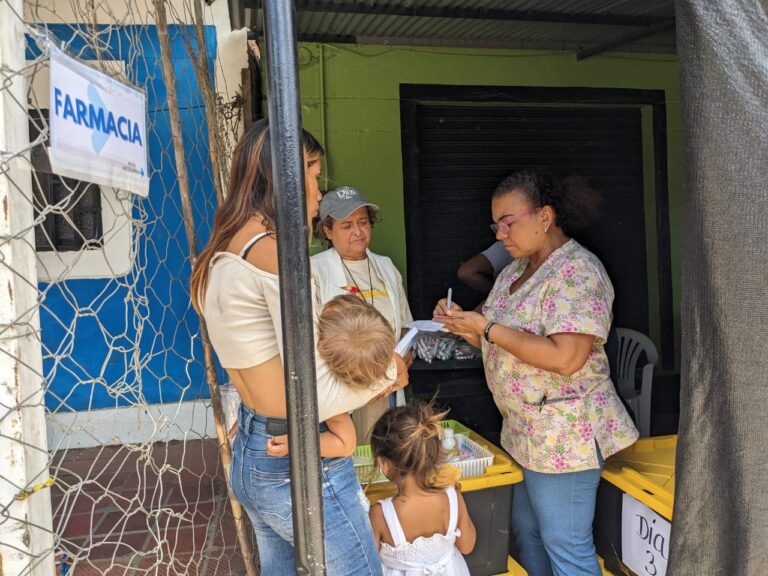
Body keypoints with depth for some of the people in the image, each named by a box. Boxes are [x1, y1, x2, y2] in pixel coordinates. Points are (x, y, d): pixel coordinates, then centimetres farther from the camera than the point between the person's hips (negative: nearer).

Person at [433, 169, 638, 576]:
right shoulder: (516, 270, 9)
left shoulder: (577, 271, -18)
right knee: (526, 533, 21)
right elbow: (505, 345, 16)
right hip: (524, 431, 9)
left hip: (563, 433, -9)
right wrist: (465, 327, -4)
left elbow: (565, 359, -28)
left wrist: (487, 328, -23)